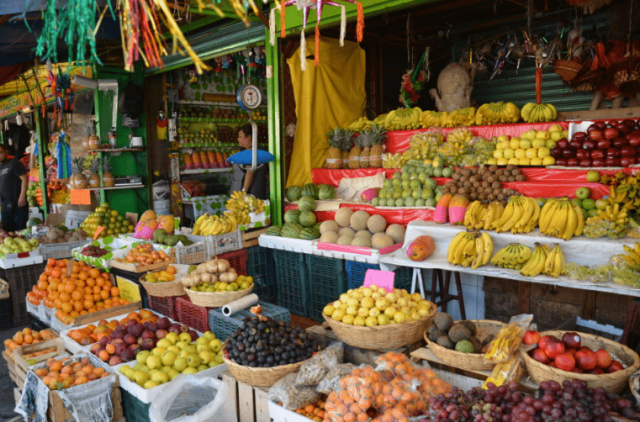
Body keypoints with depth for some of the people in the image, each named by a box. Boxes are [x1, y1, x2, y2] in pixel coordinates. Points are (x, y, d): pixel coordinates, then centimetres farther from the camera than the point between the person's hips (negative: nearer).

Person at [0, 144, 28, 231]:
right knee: (7, 230, 10)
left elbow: (24, 179, -12)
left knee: (20, 228, -7)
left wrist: (22, 196, -18)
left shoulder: (14, 163, -3)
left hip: (17, 203, -7)